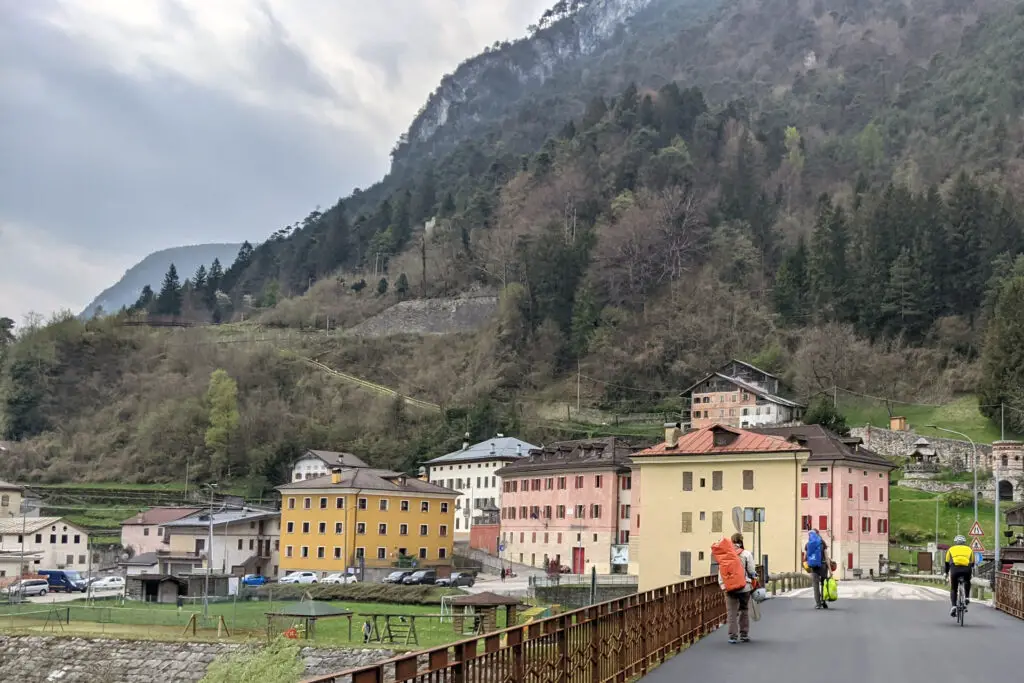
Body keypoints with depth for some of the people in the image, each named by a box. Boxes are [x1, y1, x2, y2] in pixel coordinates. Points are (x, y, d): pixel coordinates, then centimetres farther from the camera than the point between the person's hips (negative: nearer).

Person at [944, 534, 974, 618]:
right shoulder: (969, 549, 29)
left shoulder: (951, 549, 27)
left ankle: (953, 606, -6)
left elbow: (947, 563, 32)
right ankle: (967, 597, 17)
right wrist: (972, 573, 51)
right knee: (967, 582, 35)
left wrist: (946, 573, 47)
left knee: (953, 589, 13)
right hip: (967, 569, 1)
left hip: (955, 568, -1)